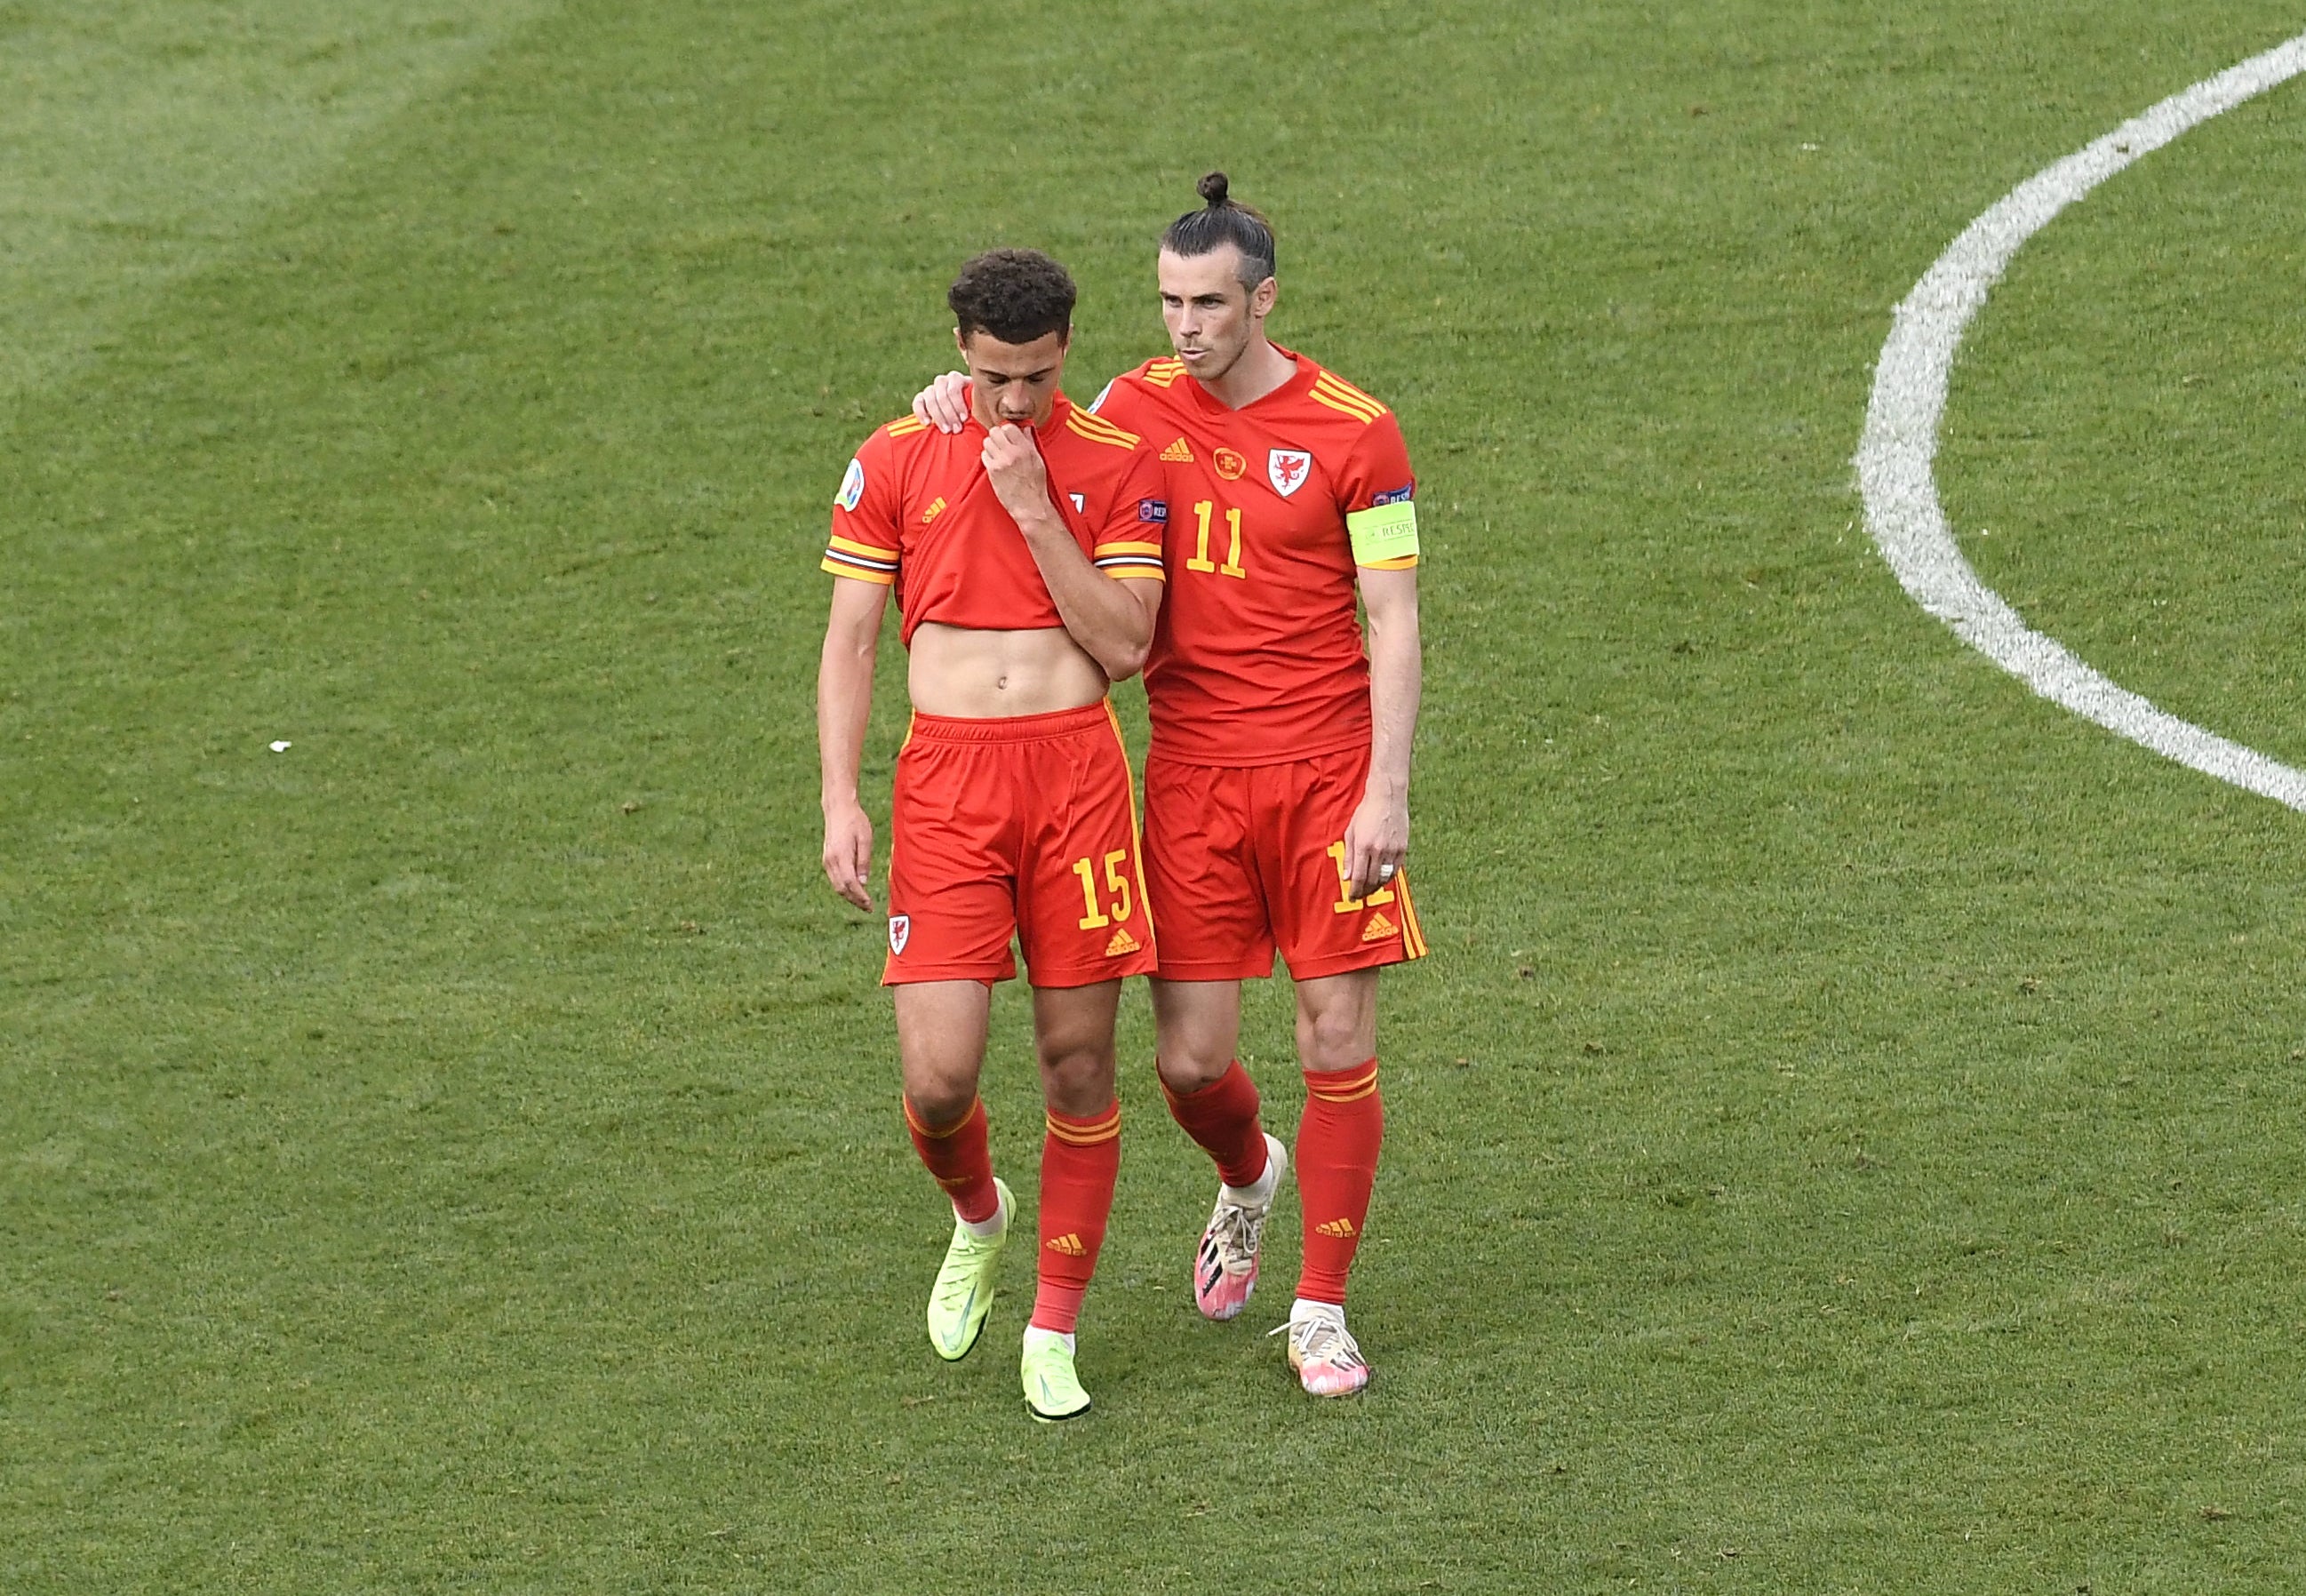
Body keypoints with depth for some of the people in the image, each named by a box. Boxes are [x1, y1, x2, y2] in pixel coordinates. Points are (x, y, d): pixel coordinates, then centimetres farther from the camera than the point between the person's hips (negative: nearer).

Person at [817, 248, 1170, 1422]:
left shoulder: (1116, 465, 3)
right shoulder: (893, 463, 5)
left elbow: (1124, 644, -4)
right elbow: (849, 643, 7)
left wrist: (1034, 509, -11)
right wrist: (841, 803, -2)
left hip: (1076, 771, 0)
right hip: (945, 779, 0)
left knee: (1079, 1061, 1)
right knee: (939, 1076, -10)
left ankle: (1053, 1331, 14)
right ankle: (977, 1216, 25)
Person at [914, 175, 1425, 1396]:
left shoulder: (1353, 433, -5)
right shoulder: (1142, 405, 5)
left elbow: (1393, 623, -5)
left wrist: (1387, 791, -13)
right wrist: (968, 402, 1)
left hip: (1324, 771, -3)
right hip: (1192, 776, 3)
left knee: (1338, 1045, -3)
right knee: (1189, 1061, 1)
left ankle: (1321, 1313, 9)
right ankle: (1248, 1177, 36)